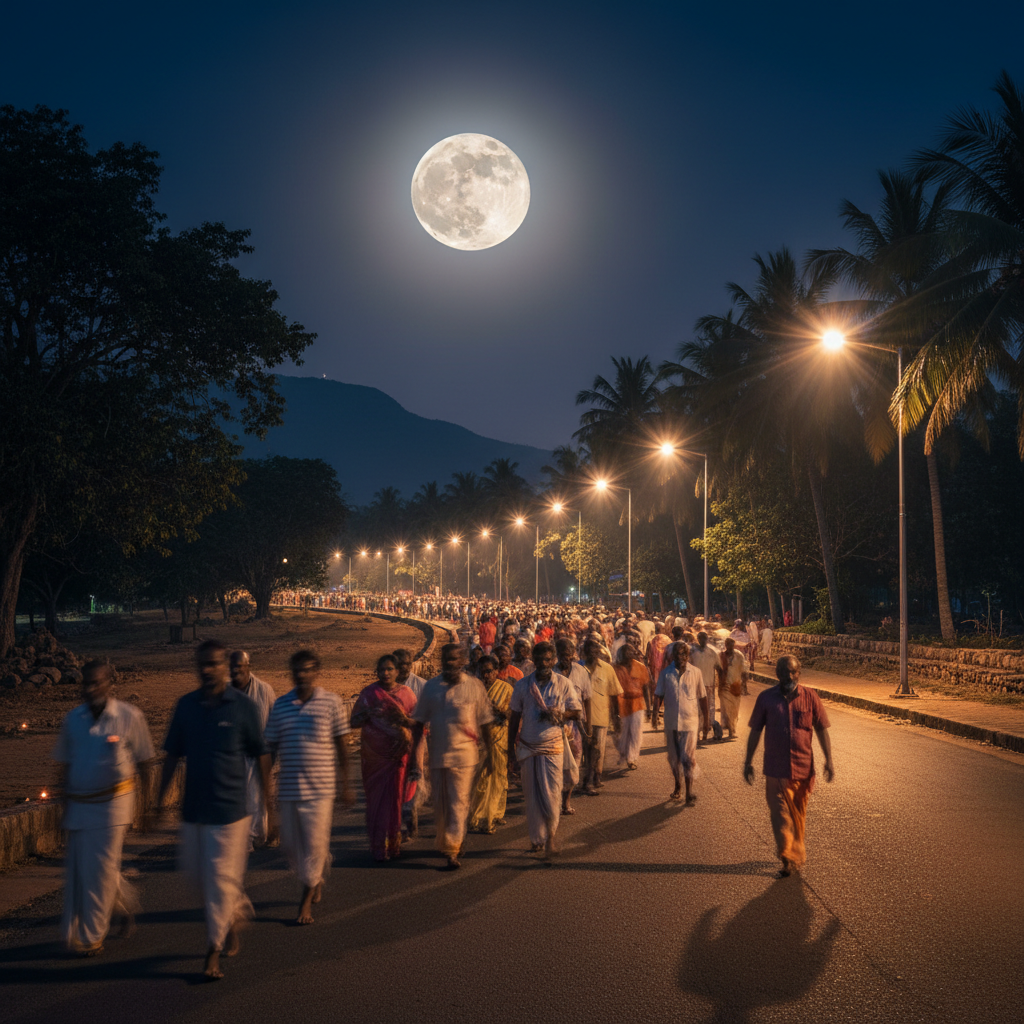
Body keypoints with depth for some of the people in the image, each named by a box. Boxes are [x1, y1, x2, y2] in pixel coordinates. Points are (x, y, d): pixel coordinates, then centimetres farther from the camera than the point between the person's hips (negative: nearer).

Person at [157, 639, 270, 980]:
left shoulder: (243, 706, -8)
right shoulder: (185, 706, 3)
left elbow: (261, 756, -1)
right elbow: (173, 754, 10)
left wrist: (268, 800, 0)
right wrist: (161, 795, 6)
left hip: (229, 809, -4)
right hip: (193, 807, 5)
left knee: (221, 877, -1)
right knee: (196, 870, 14)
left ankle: (214, 951, 11)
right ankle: (238, 909, 40)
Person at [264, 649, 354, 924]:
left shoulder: (331, 703, -2)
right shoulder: (280, 705, 5)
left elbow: (341, 747, 2)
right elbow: (271, 747, 11)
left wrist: (346, 786, 2)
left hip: (320, 788, -3)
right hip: (288, 789, 3)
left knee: (314, 844, -2)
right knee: (291, 845, 9)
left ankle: (306, 902, 12)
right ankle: (316, 881, 35)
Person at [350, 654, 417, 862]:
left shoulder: (406, 693, 4)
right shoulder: (369, 694, 3)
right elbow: (353, 722, 2)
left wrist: (404, 719, -17)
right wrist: (368, 714, -16)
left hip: (398, 754, 0)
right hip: (375, 755, 0)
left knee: (394, 797, 3)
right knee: (377, 798, -1)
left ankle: (393, 843, 16)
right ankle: (379, 847, 5)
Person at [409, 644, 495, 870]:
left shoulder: (474, 686, -2)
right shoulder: (431, 686, 3)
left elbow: (485, 723, 3)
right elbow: (419, 722, 7)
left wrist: (490, 754, 3)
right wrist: (415, 753, 2)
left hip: (465, 755, -3)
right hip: (437, 755, 3)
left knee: (459, 802, -5)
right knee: (439, 803, 12)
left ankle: (452, 850, -3)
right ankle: (444, 842, 31)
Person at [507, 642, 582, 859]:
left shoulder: (563, 684, -1)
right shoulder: (523, 685, 2)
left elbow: (577, 711, 5)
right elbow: (514, 717, 7)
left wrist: (559, 714, -16)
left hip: (553, 746, -1)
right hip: (528, 747, 2)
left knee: (551, 793, -6)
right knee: (532, 794, 7)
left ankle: (550, 837, 9)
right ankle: (536, 838, 19)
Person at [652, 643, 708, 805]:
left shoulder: (696, 673, -1)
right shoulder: (666, 673, 1)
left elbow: (702, 697, 7)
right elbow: (659, 694, 5)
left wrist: (706, 719, 9)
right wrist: (655, 711, -11)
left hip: (690, 721, -2)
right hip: (671, 722, 2)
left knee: (688, 757, -7)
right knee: (674, 757, 13)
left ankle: (689, 792, -1)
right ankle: (678, 787, 30)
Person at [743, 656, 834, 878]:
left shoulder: (810, 698, 1)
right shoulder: (766, 698, 0)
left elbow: (822, 730, 5)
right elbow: (755, 731, 6)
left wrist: (828, 761, 0)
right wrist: (748, 762, 6)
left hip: (803, 767, 1)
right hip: (776, 768, -1)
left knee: (798, 815, 13)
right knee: (780, 812, -7)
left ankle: (796, 856, 30)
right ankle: (789, 858, -1)